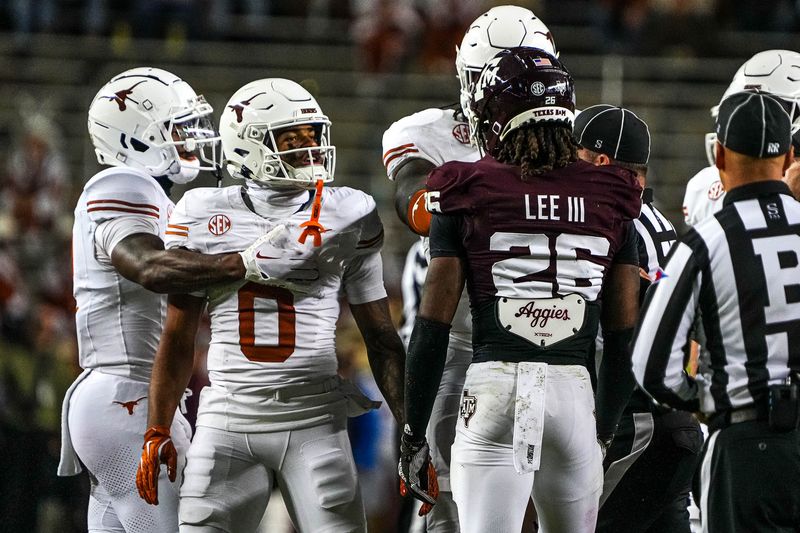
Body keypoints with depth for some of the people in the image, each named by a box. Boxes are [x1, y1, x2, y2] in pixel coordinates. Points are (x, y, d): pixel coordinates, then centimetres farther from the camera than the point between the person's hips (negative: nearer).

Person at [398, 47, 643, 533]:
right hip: (576, 391, 3)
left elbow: (433, 327, 0)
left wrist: (413, 435, 7)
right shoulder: (610, 200, 8)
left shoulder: (468, 198, 1)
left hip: (495, 386, -3)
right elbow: (622, 336, 9)